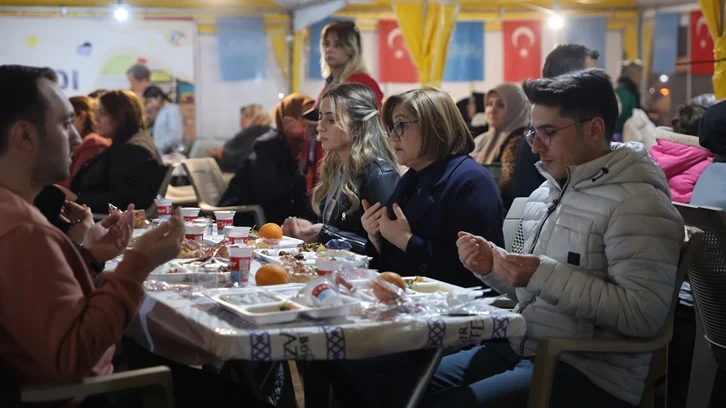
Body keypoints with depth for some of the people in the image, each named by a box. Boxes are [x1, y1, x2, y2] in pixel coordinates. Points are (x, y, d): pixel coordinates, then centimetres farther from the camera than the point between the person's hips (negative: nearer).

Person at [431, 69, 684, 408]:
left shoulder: (636, 203, -15)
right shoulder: (546, 192, 11)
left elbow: (642, 315, -24)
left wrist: (544, 274, -24)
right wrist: (491, 264, -1)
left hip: (590, 375, -8)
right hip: (520, 348, 8)